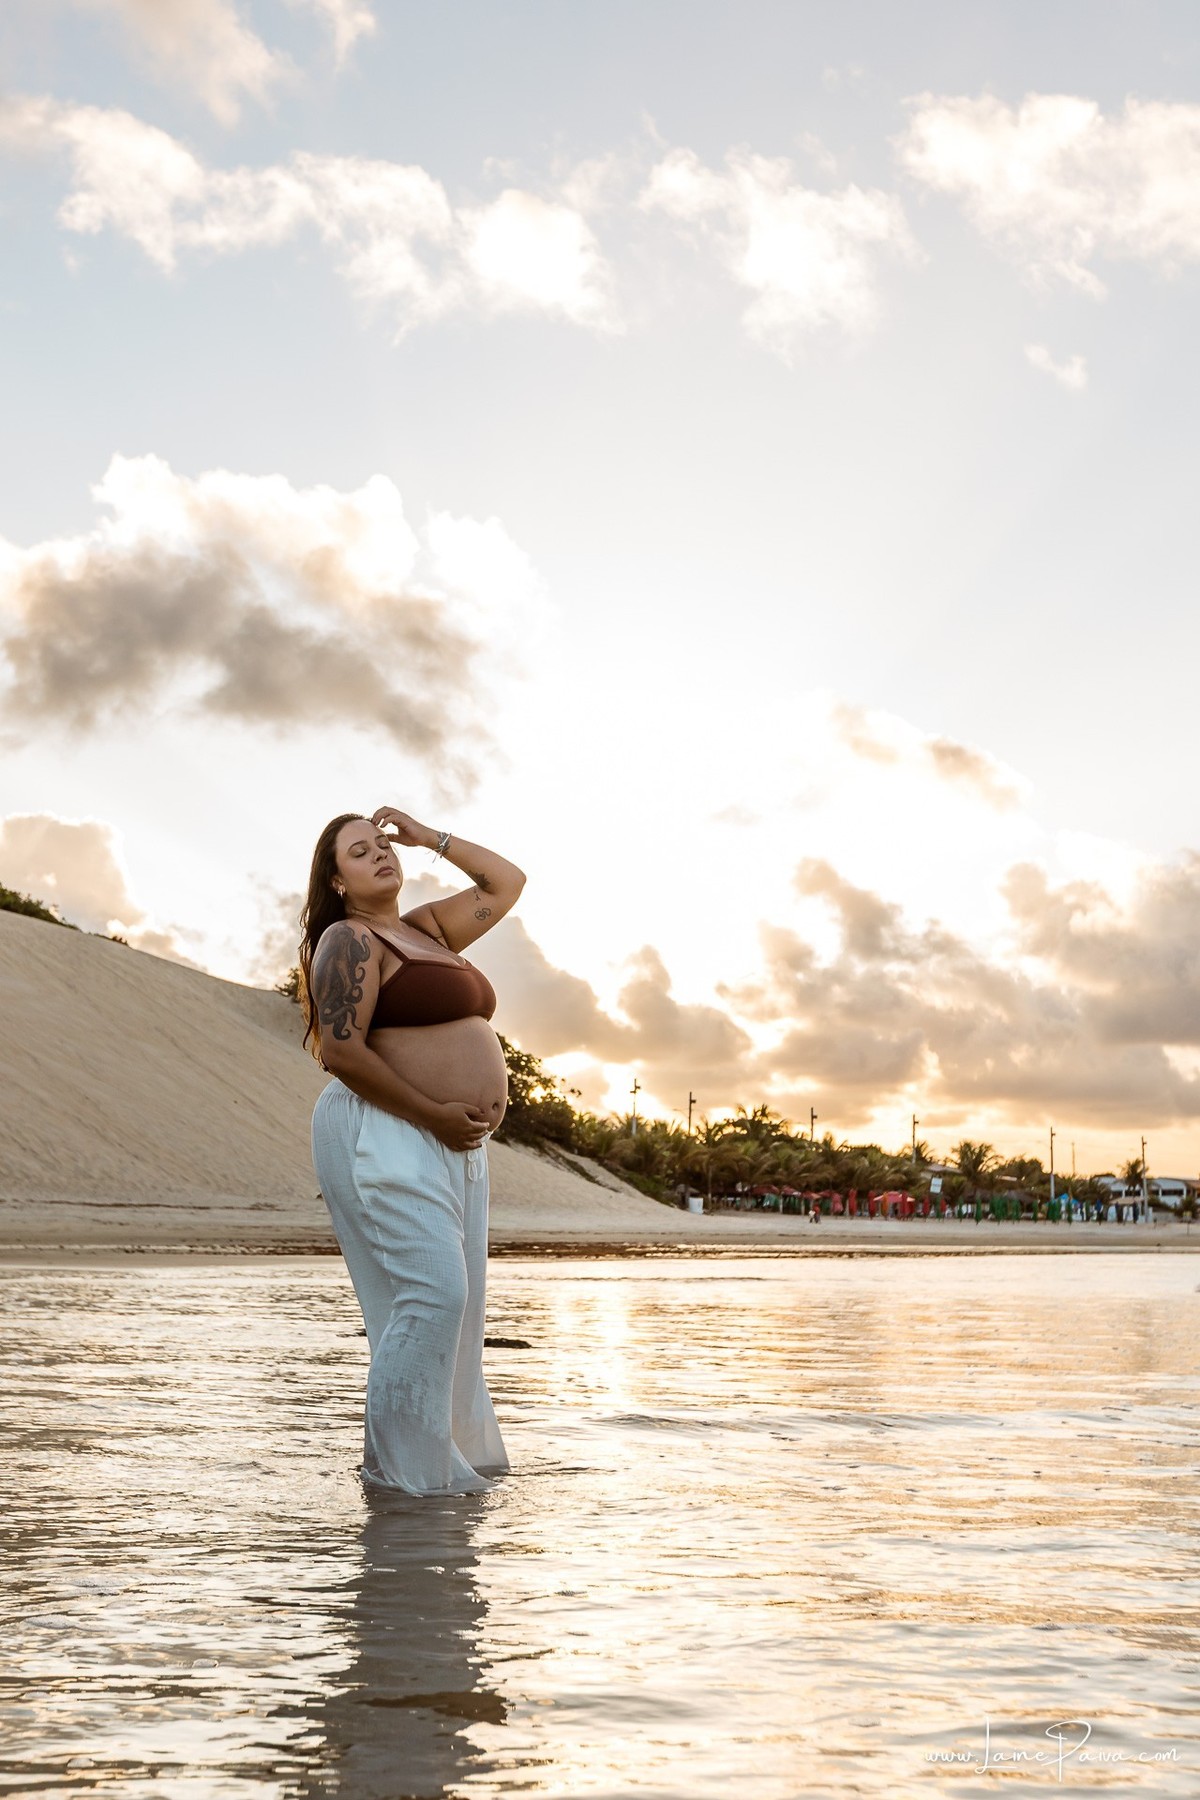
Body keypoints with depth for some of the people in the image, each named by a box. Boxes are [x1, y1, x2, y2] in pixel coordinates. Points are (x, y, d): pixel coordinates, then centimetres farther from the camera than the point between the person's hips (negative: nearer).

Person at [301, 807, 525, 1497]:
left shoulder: (428, 928, 19)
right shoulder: (350, 941, -7)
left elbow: (507, 882, 27)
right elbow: (342, 1051, -17)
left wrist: (428, 836, 18)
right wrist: (436, 1116, -16)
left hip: (454, 1144, 9)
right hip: (387, 1136, -9)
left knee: (457, 1301, 7)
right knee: (432, 1292, -16)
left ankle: (452, 1449, 14)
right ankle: (399, 1463, -10)